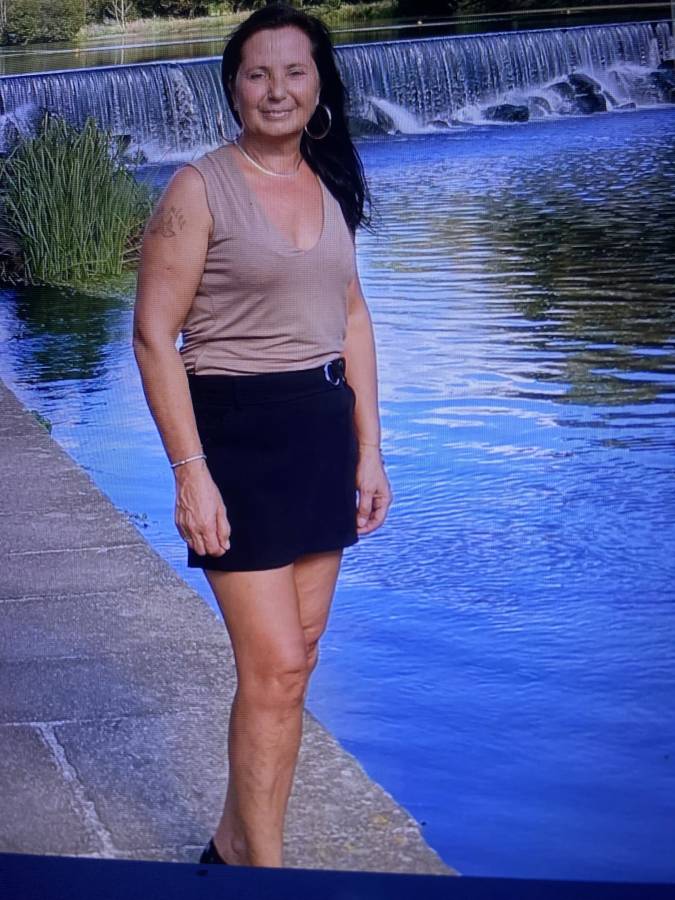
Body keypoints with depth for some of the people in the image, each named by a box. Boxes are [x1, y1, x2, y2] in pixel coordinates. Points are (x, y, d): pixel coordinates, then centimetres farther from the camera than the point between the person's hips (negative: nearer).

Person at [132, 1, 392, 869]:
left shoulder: (329, 186, 10)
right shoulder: (199, 188, -9)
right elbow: (153, 335, -11)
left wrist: (368, 449, 12)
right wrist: (191, 471, -17)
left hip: (321, 431, 6)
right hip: (235, 433, -6)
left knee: (294, 652, 10)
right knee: (275, 666, -7)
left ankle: (235, 843, 25)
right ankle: (262, 866, 8)